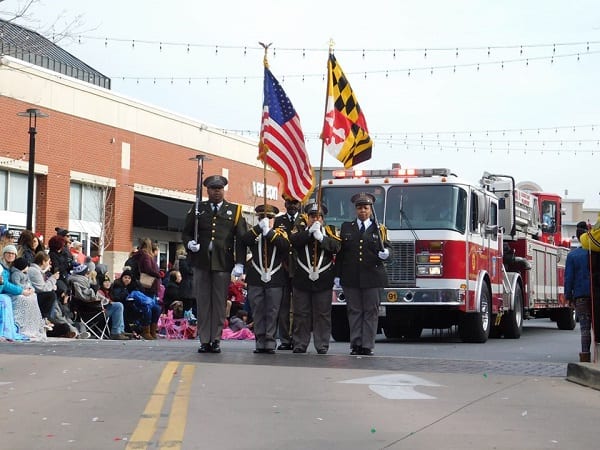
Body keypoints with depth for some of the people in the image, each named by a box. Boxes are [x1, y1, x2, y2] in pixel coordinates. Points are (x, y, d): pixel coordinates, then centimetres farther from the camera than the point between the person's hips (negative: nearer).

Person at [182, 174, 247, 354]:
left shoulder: (234, 211, 8)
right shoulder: (198, 209, 12)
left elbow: (241, 239, 3)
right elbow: (186, 232, 16)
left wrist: (240, 263, -6)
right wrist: (190, 243, -7)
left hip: (223, 264, -1)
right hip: (201, 262, 1)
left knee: (219, 302, 1)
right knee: (203, 302, 2)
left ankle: (216, 340, 7)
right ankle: (204, 341, 5)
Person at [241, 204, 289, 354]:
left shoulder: (280, 233, 9)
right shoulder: (254, 232, 10)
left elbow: (285, 246, -13)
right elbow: (244, 240, -11)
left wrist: (269, 232, -16)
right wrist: (260, 227, -15)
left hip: (275, 279, -1)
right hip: (255, 279, 1)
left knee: (272, 312, -1)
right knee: (257, 312, 2)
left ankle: (270, 343, 1)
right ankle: (260, 343, 7)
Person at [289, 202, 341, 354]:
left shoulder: (329, 230, 9)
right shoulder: (300, 228, 9)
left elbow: (337, 246, -8)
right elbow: (293, 240, -11)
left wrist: (321, 237, -19)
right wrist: (310, 231, -18)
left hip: (323, 279, 0)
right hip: (302, 278, 0)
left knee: (323, 314, 2)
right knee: (301, 314, 4)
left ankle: (322, 346, 6)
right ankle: (300, 345, 11)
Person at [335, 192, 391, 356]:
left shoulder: (379, 229, 7)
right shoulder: (346, 227, 11)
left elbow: (386, 248, 5)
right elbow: (340, 253, 9)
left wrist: (384, 254, -19)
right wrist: (337, 274, 5)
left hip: (372, 277, -1)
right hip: (351, 278, 1)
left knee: (371, 311, 0)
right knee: (354, 311, 4)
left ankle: (367, 345, 3)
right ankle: (356, 344, 8)